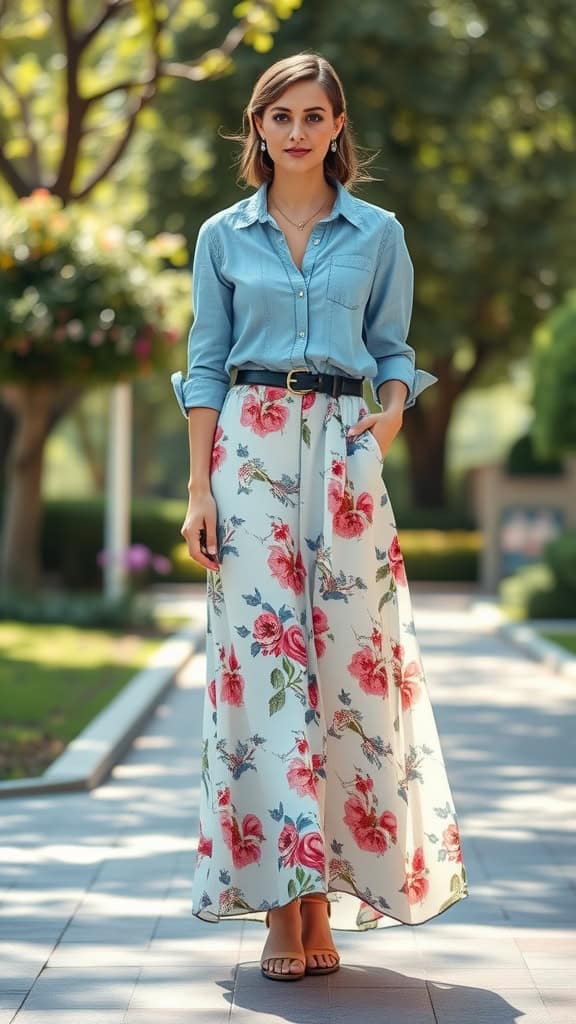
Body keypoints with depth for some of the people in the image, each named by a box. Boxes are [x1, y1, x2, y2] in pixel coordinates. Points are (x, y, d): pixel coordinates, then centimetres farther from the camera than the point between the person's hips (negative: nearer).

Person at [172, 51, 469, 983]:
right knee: (261, 657, -5)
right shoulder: (224, 236, 9)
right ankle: (281, 902, -1)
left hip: (343, 453, 0)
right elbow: (205, 367, 8)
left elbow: (395, 351, 13)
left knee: (347, 654, -5)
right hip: (250, 449, 0)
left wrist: (391, 415, -9)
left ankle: (324, 897, 3)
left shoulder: (378, 233, 9)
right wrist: (199, 491, -1)